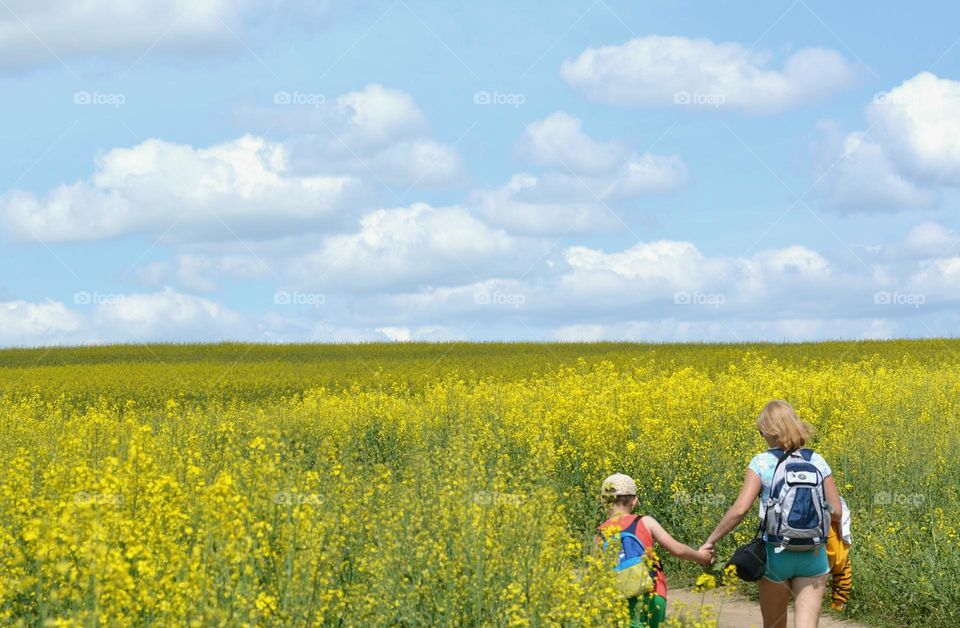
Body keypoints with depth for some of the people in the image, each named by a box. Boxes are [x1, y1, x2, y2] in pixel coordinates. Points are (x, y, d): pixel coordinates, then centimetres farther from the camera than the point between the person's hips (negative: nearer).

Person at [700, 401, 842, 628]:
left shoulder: (761, 463, -7)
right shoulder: (817, 461, 2)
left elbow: (740, 509, -16)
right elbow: (836, 512, 2)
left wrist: (711, 540, -7)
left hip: (776, 553, -1)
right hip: (813, 556, 1)